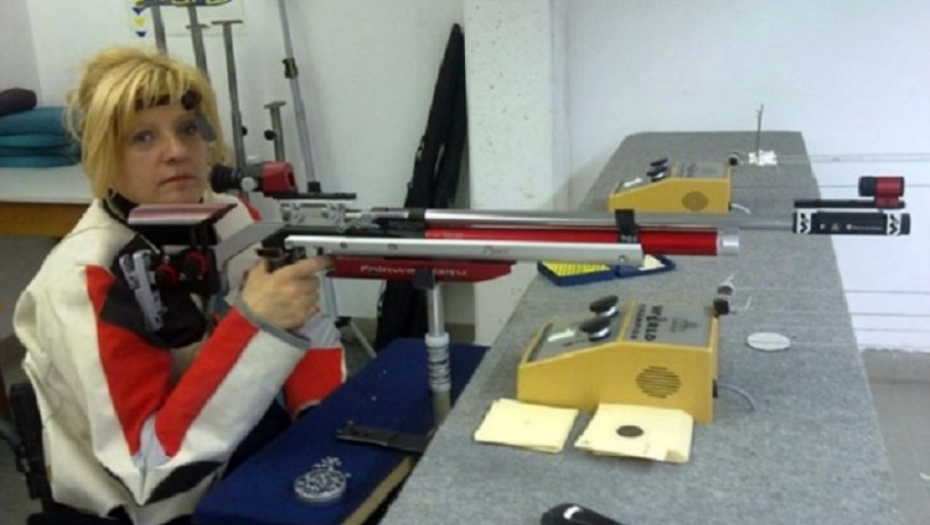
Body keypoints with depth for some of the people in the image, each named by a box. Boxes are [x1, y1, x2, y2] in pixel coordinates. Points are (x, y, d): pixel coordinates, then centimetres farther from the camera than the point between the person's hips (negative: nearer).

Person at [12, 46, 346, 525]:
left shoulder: (235, 220, -5)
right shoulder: (82, 279, -21)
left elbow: (311, 332, 3)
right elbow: (156, 469, -26)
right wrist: (255, 324, -36)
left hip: (256, 462, 5)